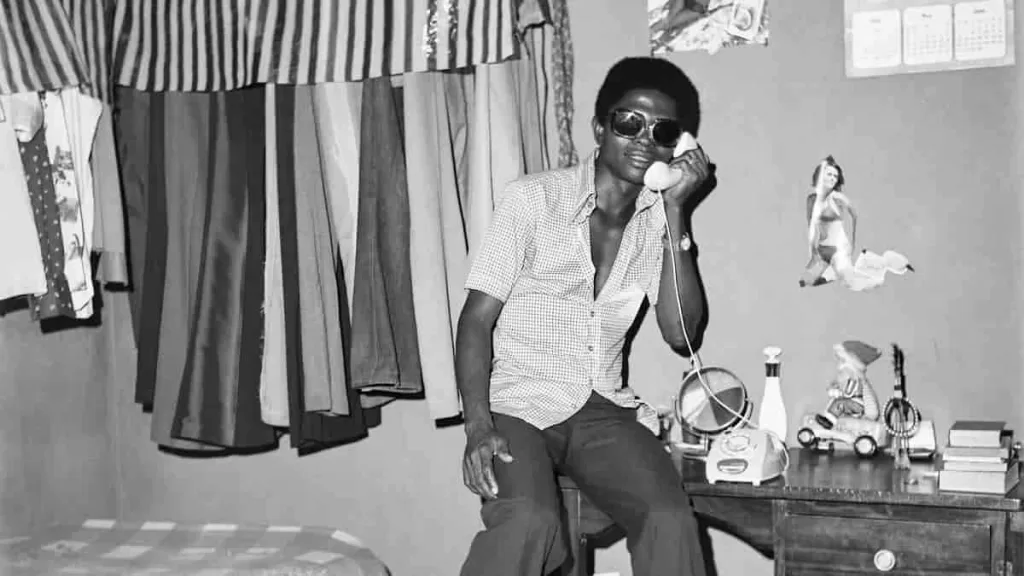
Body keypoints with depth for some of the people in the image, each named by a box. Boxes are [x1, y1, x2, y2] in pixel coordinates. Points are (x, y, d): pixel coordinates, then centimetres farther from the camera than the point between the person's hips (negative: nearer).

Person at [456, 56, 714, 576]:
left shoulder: (659, 219, 7)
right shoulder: (534, 197, -5)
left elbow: (681, 334, -3)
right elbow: (477, 319, -7)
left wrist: (676, 215, -9)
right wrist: (478, 428, -21)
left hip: (602, 410, 3)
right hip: (518, 406, -3)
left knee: (672, 520, -23)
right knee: (528, 520, -31)